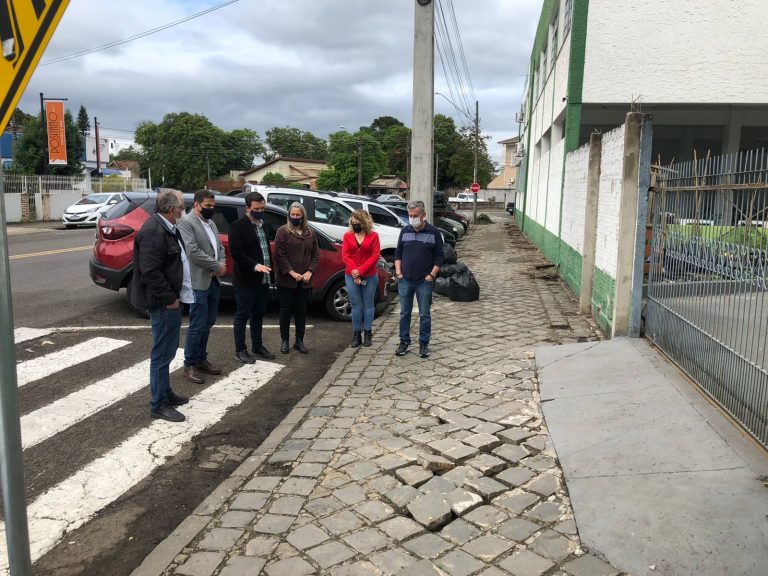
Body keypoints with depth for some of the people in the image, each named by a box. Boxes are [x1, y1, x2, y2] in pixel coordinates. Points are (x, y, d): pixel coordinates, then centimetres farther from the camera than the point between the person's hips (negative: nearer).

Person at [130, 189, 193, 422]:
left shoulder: (167, 228, 11)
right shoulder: (154, 231, -21)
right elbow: (150, 272, -25)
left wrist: (174, 296, 15)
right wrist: (169, 298, -19)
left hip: (171, 298, 10)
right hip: (162, 302, -10)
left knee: (167, 350, 20)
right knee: (162, 353, -2)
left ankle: (165, 393, 34)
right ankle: (158, 405, 8)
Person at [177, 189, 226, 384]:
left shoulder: (211, 223, 16)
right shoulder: (186, 222, -10)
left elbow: (220, 247, 18)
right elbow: (193, 251, -19)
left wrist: (222, 264, -3)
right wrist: (216, 266, -13)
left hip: (214, 281, 8)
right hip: (198, 283, -8)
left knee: (208, 324, 14)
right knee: (197, 326, -3)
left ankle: (201, 359, 26)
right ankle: (189, 365, 8)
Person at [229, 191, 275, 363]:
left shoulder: (263, 225, 13)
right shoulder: (238, 226, -10)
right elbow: (236, 252, -18)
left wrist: (269, 270, 11)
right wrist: (255, 266, -27)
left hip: (263, 280, 7)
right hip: (246, 280, -7)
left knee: (258, 315, 16)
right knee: (242, 315, 3)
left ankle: (257, 346, 28)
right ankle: (240, 350, 12)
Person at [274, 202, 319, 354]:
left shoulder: (310, 233, 11)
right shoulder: (283, 231, -2)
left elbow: (316, 255, 9)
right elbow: (279, 255, -9)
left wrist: (310, 272, -6)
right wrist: (292, 273, -15)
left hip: (305, 281, 4)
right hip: (286, 280, -4)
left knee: (301, 310, 9)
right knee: (286, 310, 4)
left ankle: (299, 341, 19)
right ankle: (284, 340, 15)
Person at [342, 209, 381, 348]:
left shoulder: (373, 235, -2)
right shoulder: (347, 235, 5)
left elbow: (375, 256, -7)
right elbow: (345, 255, -1)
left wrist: (360, 271, -13)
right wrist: (354, 272, -12)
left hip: (369, 276, -1)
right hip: (351, 277, 2)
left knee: (368, 305, 8)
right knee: (356, 306, 6)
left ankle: (368, 334, 15)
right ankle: (356, 335, 11)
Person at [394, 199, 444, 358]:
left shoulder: (433, 232, -4)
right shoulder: (405, 230, 5)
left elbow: (439, 256, -2)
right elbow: (398, 253, 12)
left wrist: (432, 275, -10)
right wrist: (398, 272, 2)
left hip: (425, 282, -3)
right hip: (405, 280, 3)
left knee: (425, 314, 5)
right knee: (404, 313, 9)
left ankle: (424, 343, 16)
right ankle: (404, 341, 21)